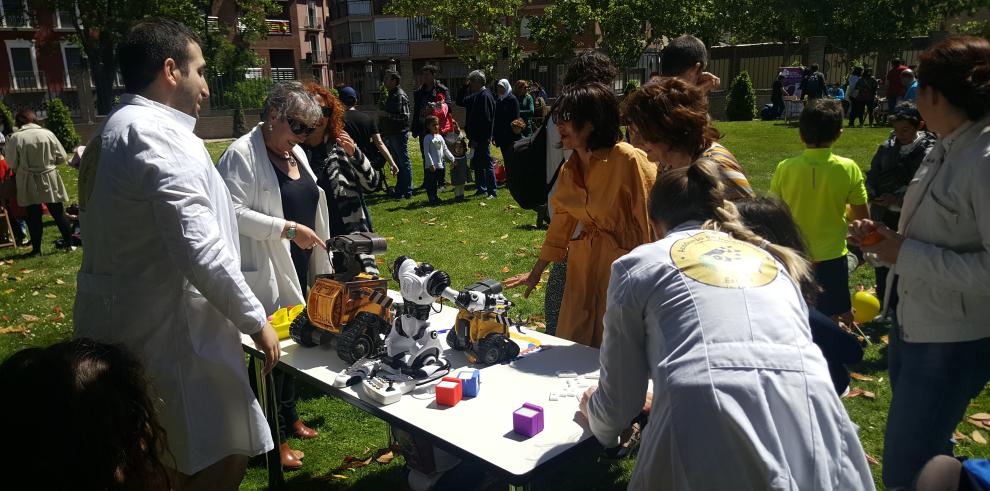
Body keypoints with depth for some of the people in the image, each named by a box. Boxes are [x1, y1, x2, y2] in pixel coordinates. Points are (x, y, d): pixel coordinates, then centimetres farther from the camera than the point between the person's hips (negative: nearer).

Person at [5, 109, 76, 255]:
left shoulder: (15, 138, -10)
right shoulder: (47, 134, -6)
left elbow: (11, 163, -6)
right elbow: (62, 157, -1)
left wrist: (25, 164, 14)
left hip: (29, 184, -1)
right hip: (50, 180, 1)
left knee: (33, 216, 7)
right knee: (58, 213, 10)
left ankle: (36, 249, 12)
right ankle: (69, 243, 14)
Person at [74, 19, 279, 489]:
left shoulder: (121, 127, 15)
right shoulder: (158, 135, -20)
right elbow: (200, 250, -26)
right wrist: (255, 321, -15)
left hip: (129, 325, 11)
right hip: (169, 332, -11)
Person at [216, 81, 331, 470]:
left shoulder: (296, 153, 11)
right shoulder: (242, 154, -14)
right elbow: (232, 212, -23)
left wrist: (320, 260, 19)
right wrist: (287, 229, -25)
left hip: (298, 268, 8)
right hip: (265, 272, -8)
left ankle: (289, 416, 36)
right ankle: (274, 438, 17)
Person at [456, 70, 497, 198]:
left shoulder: (485, 96, -15)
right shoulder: (476, 96, 14)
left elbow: (486, 120, -21)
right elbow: (460, 102, 25)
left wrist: (478, 139, -21)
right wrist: (464, 86, 12)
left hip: (482, 138, -10)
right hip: (476, 138, 10)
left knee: (486, 164, -5)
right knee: (476, 164, 15)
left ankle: (492, 191, 1)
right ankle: (482, 189, 25)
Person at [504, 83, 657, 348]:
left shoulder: (627, 159, -16)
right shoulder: (569, 169, 6)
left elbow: (649, 221, -12)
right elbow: (560, 224, 16)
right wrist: (536, 272, 21)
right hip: (582, 268, 7)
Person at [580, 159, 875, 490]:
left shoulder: (637, 264, 15)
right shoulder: (772, 258, 26)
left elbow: (620, 400, 17)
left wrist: (593, 411, 41)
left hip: (705, 443, -4)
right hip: (813, 447, 4)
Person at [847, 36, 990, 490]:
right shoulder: (945, 150, 5)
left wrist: (905, 255, -23)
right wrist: (884, 238, -1)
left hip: (954, 344, -9)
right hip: (912, 325, 9)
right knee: (929, 453, 27)